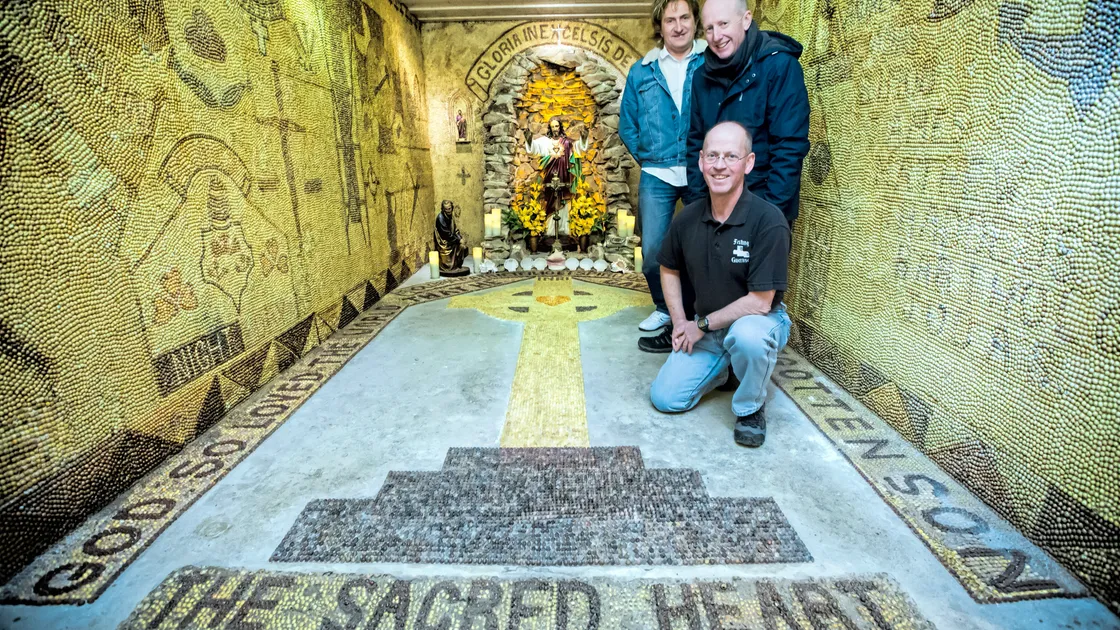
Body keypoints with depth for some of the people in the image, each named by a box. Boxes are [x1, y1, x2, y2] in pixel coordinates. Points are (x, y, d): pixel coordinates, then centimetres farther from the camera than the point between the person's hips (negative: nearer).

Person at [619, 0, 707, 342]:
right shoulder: (642, 71, 10)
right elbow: (627, 124, 15)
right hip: (657, 176, 2)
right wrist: (647, 157, 7)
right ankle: (665, 308, 24)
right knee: (653, 251, 1)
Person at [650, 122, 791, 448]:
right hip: (704, 328, 5)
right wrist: (679, 322, 0)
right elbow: (669, 268, 11)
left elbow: (760, 302, -23)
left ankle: (750, 408, -9)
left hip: (759, 319, -4)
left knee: (746, 335, -41)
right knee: (664, 397, -4)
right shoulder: (688, 218, -7)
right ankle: (725, 368, 23)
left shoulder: (768, 220, -23)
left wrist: (703, 325, -15)